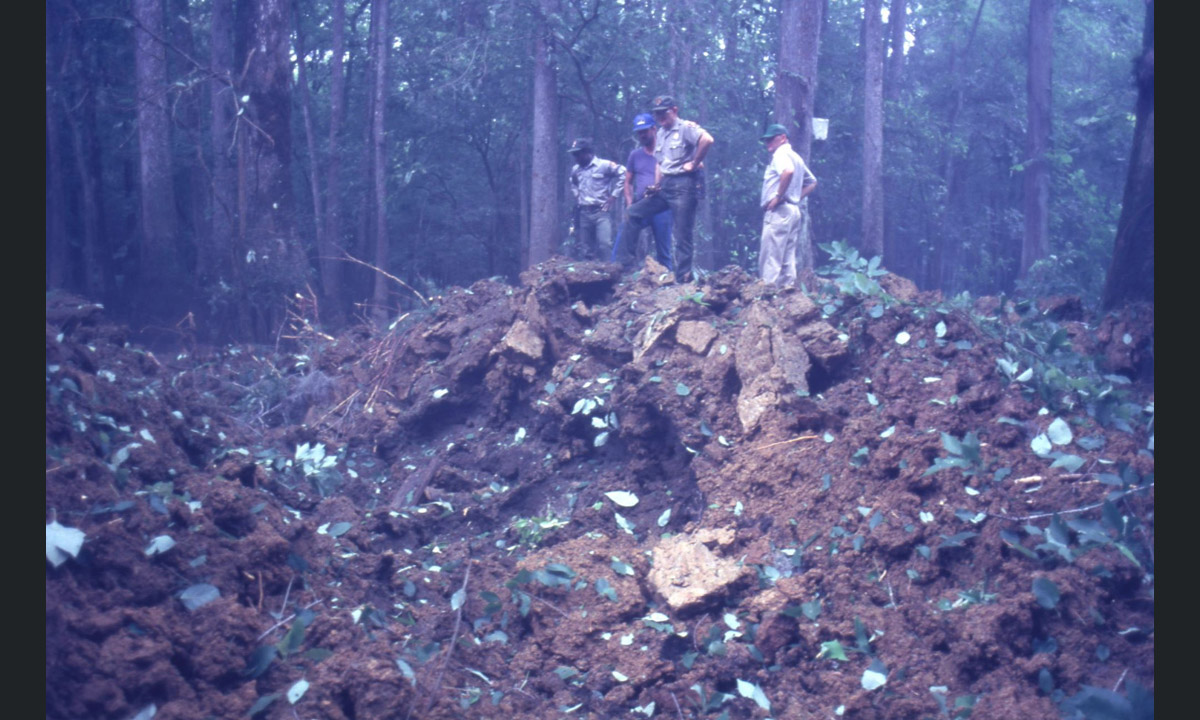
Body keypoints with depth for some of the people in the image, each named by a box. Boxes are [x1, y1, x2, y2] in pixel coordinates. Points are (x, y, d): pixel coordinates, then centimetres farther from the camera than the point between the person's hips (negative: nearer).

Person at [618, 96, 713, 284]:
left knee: (682, 235, -6)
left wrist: (694, 163, -18)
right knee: (634, 212, 6)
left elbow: (707, 139, -26)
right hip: (664, 186, 9)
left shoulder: (686, 128, -8)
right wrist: (656, 186, 11)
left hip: (683, 185, -8)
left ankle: (684, 279, -3)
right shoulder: (660, 134, 17)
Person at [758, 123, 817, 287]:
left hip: (779, 211, -10)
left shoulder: (780, 154, -6)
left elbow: (788, 171, -28)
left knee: (770, 259, -13)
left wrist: (778, 196, -22)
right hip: (794, 210, 10)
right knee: (788, 260, 9)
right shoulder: (796, 157, 22)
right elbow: (812, 182, 29)